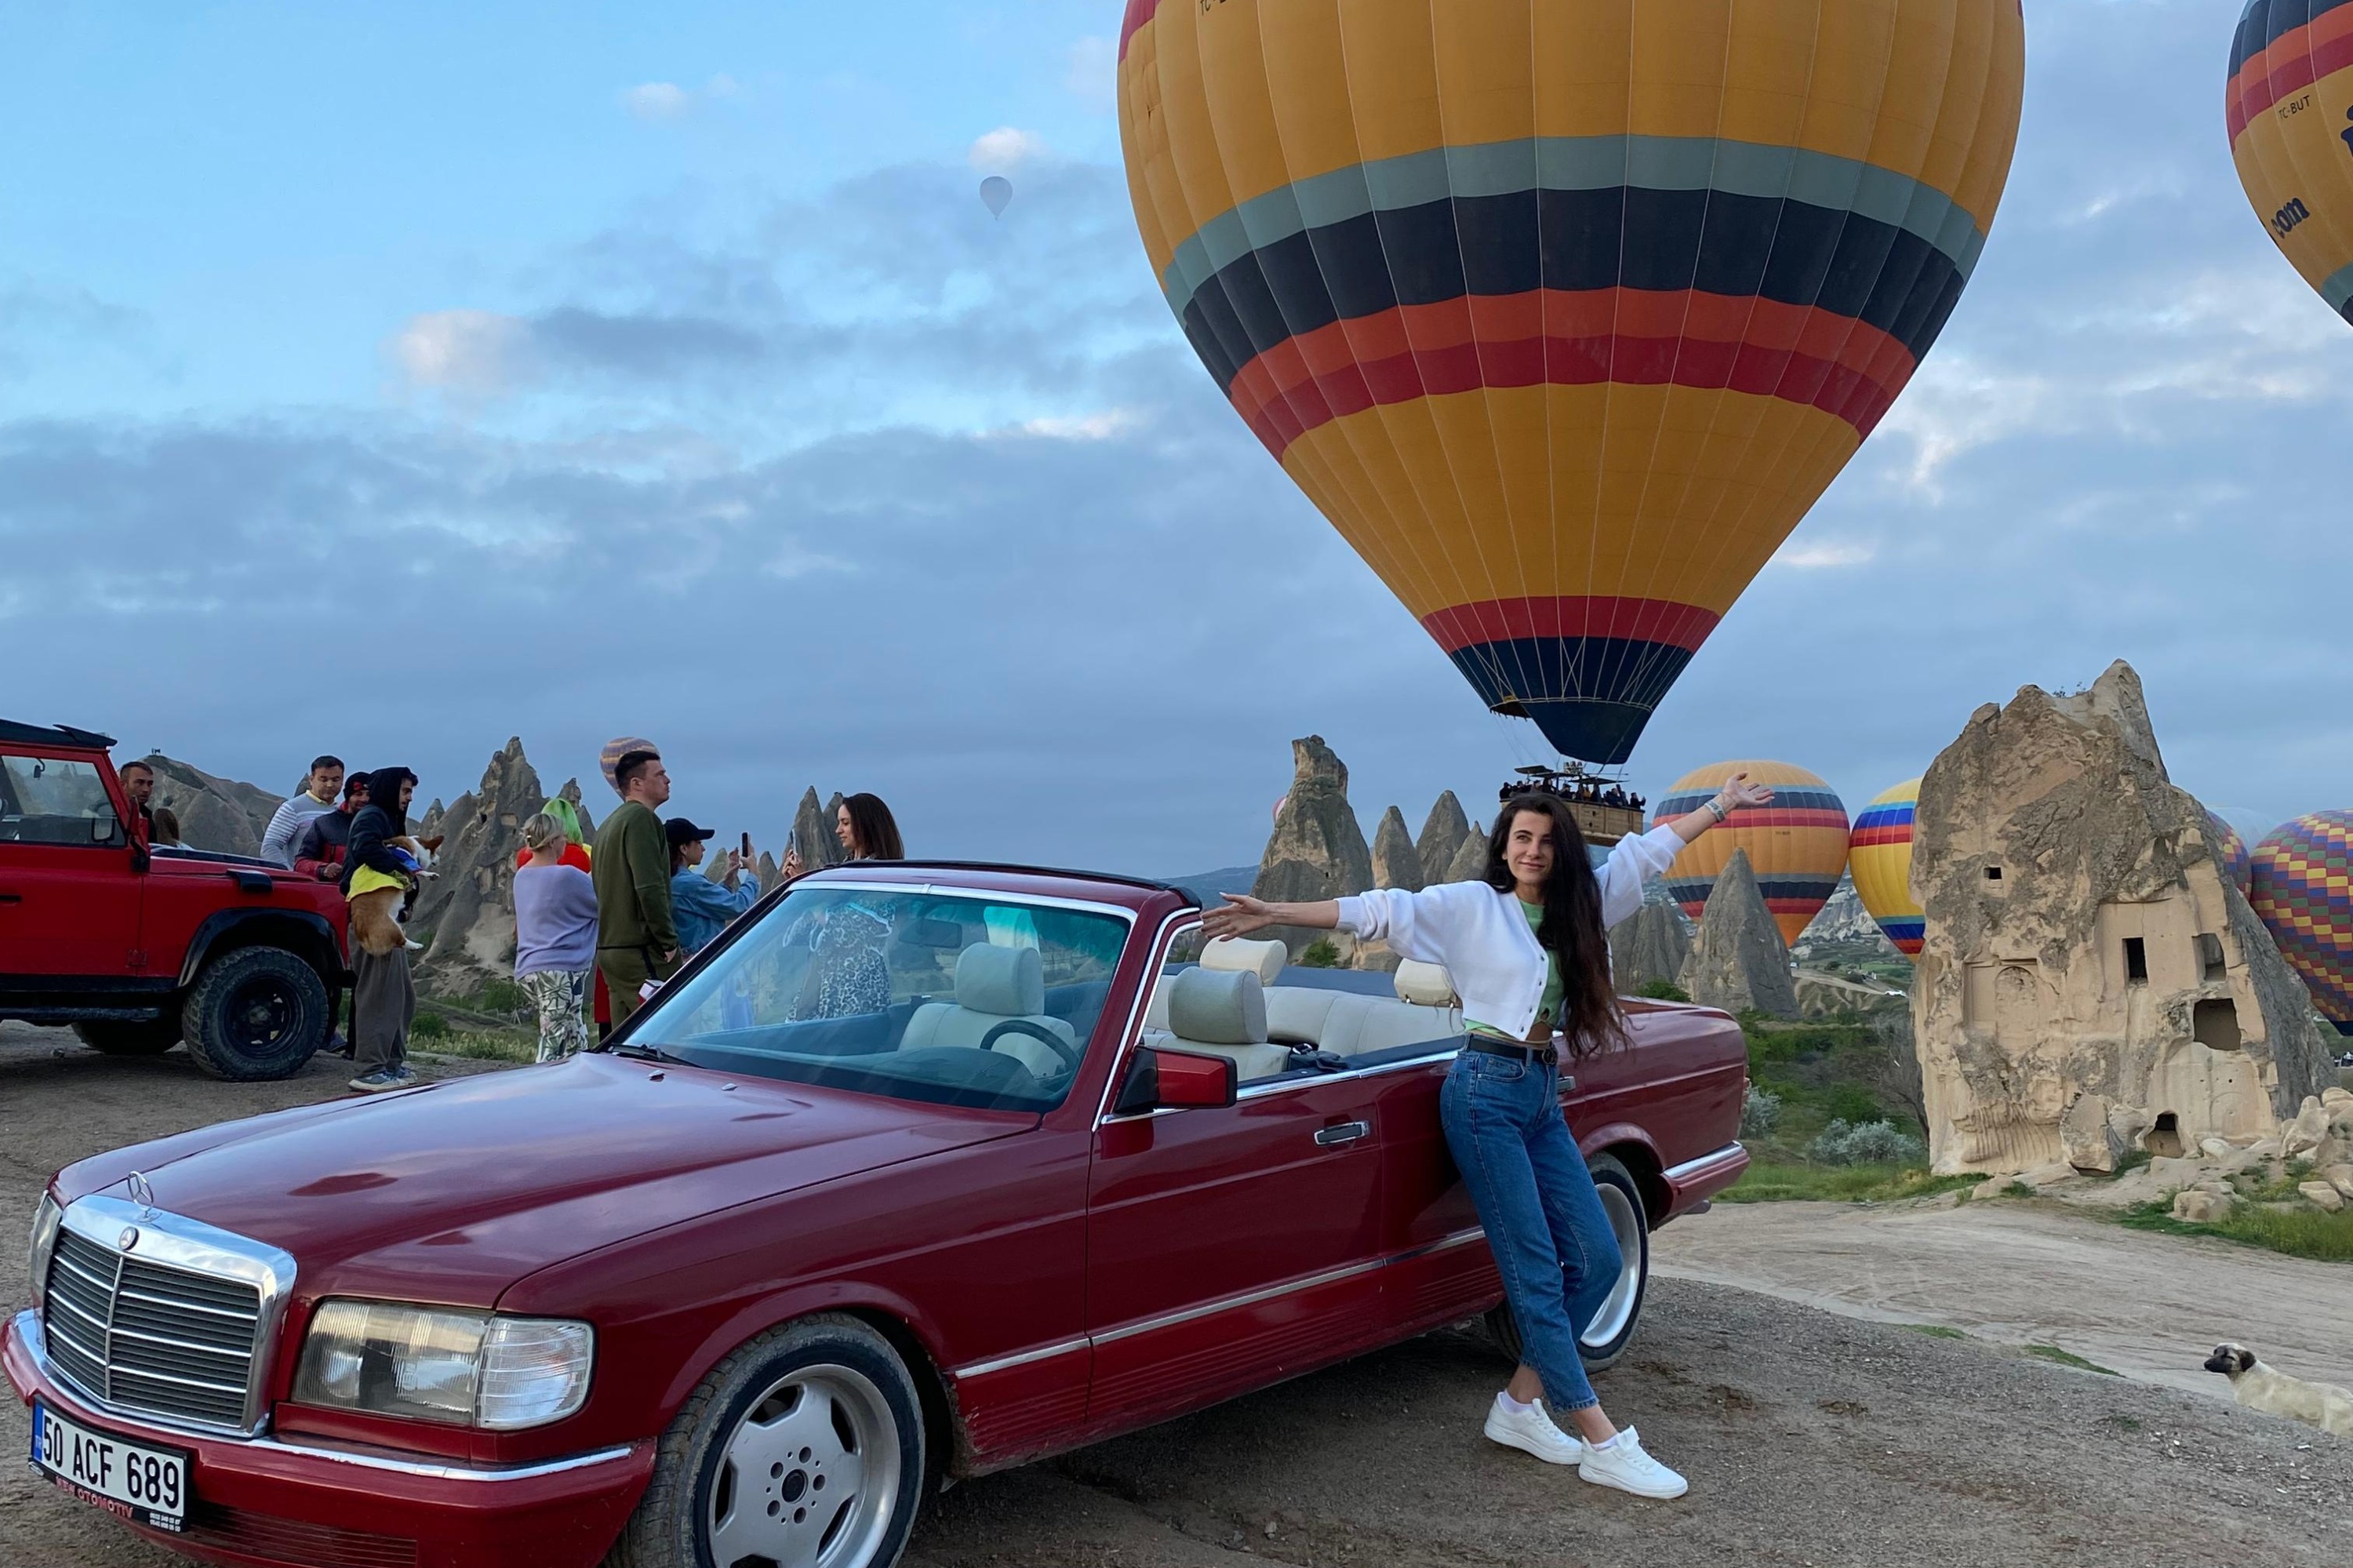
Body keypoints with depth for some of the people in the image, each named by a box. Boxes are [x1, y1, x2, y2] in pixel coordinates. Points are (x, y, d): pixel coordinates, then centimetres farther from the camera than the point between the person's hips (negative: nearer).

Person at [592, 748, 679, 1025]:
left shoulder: (609, 825, 21)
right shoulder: (641, 818, -10)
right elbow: (650, 888, -20)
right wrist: (669, 941, -14)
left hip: (609, 948, 10)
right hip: (641, 950, -10)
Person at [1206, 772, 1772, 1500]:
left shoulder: (1578, 906, 11)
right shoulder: (1472, 904, -4)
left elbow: (1646, 850, 20)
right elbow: (1379, 910, -10)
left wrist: (1719, 805, 29)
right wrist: (1273, 914, -17)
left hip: (1543, 1097, 7)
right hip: (1487, 1091, -7)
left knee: (1597, 1261, 3)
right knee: (1536, 1274, -6)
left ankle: (1520, 1404, 14)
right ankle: (1602, 1445, -3)